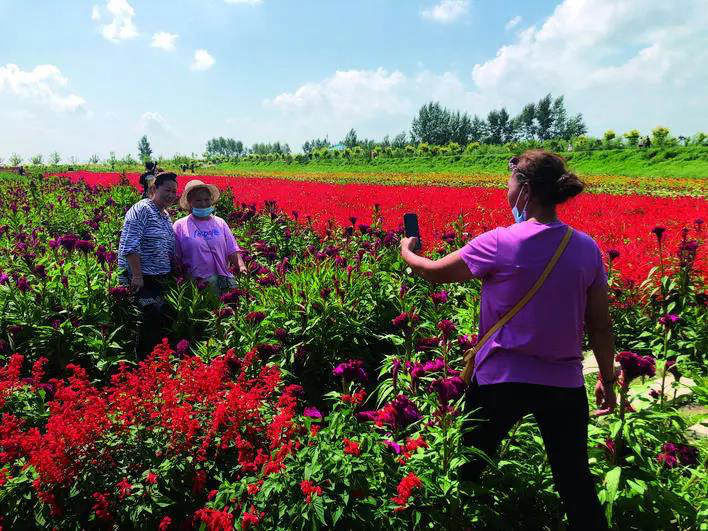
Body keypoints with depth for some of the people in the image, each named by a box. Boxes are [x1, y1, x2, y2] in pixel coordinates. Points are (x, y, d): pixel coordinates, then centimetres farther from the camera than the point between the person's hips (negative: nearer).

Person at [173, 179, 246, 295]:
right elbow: (175, 258, 6)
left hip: (225, 280, 3)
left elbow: (233, 250, 11)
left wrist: (241, 267, -5)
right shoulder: (180, 226, 7)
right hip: (198, 283, -3)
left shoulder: (220, 223, 16)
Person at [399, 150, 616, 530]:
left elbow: (436, 273, -2)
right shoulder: (587, 249, -1)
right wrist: (607, 379, 18)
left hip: (503, 381, -4)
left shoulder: (499, 244, -15)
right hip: (565, 383, 5)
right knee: (576, 484, 16)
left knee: (467, 471, 16)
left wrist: (406, 252, 19)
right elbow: (600, 325, 5)